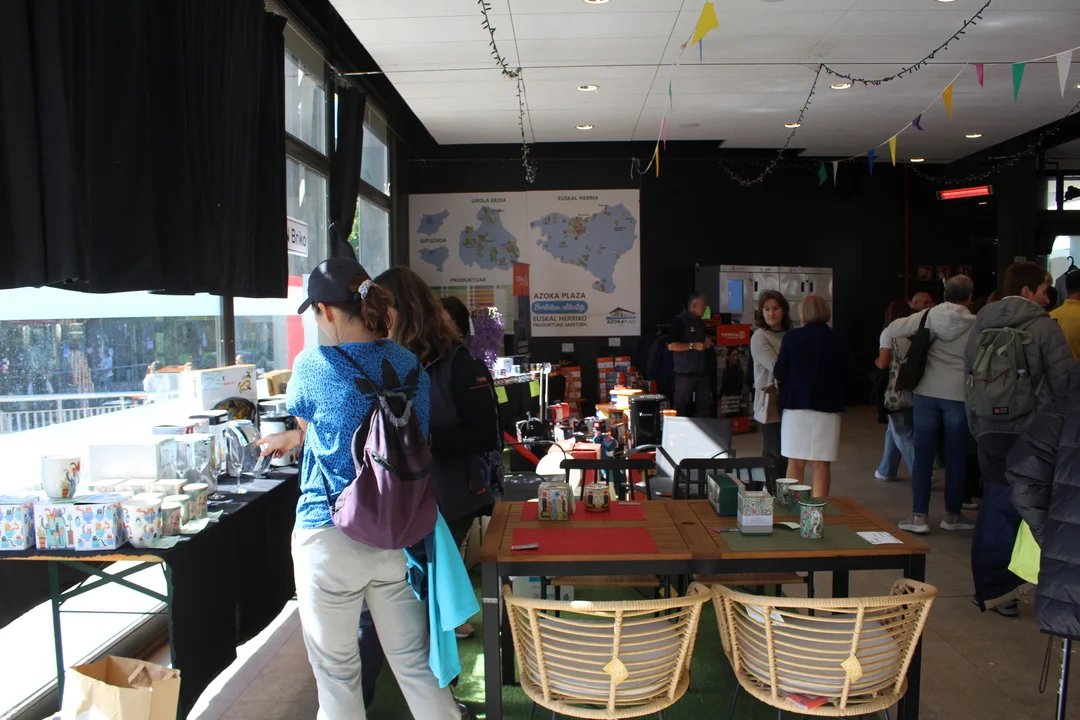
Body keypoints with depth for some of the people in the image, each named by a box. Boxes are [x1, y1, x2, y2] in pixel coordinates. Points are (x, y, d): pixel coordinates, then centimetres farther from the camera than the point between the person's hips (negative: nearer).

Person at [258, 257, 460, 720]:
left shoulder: (311, 366, -12)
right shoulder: (409, 365, 3)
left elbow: (307, 426, 7)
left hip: (331, 539, -4)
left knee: (337, 672, 13)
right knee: (413, 661, 15)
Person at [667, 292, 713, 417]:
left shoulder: (700, 322, 15)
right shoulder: (679, 321, -10)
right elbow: (671, 345, -18)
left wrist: (707, 343, 7)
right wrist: (693, 345, -19)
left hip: (701, 372, 8)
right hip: (685, 372, -8)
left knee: (705, 404, 8)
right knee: (680, 406, 0)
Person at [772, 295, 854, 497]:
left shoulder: (792, 337, -6)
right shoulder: (838, 341, -2)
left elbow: (779, 373, -3)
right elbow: (849, 373, 4)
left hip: (796, 404, -1)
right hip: (827, 406, 1)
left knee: (795, 463, 7)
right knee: (821, 464, 5)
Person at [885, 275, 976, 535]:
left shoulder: (927, 316, -1)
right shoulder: (975, 325, -6)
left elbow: (888, 333, 2)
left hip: (926, 392, 1)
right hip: (958, 395, -1)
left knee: (923, 454, 6)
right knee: (955, 456, 10)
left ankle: (919, 516, 7)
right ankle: (952, 515, 21)